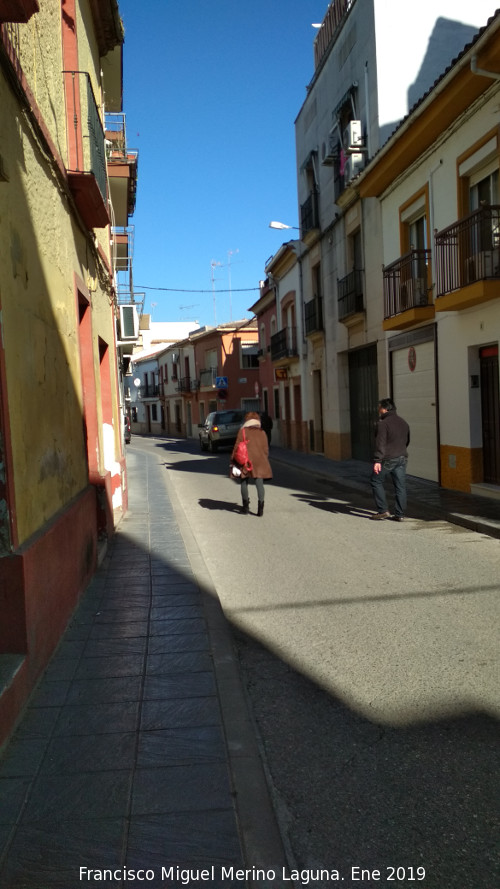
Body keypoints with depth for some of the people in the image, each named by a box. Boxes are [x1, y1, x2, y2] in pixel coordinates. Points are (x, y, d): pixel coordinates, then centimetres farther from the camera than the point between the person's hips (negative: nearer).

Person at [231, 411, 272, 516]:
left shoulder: (243, 431, 1)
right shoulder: (262, 432, 9)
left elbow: (237, 447, -2)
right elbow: (266, 449, 11)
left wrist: (233, 460, 5)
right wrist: (265, 460, 23)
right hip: (260, 462, 2)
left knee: (244, 483, 12)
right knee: (259, 483, 1)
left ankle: (246, 507, 14)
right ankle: (260, 508, -6)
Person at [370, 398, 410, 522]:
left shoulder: (383, 423, -12)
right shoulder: (403, 422, 13)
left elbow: (380, 443, -19)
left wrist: (377, 460, -21)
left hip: (388, 459, -7)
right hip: (402, 458, 7)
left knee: (376, 481, 8)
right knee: (400, 486, 7)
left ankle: (382, 510, 4)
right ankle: (400, 514, 9)